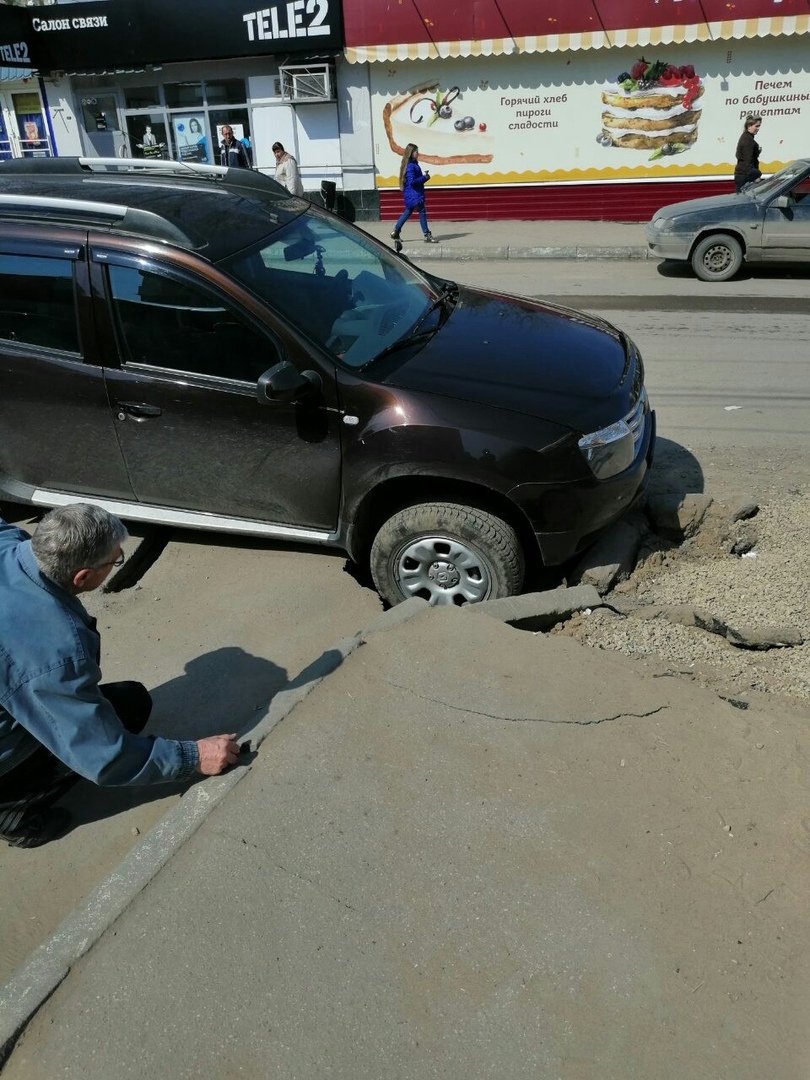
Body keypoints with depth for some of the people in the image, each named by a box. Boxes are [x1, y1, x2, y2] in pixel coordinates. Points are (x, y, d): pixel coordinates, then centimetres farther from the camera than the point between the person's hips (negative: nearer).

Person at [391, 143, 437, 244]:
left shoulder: (414, 164, 12)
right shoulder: (410, 166, -18)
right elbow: (412, 181, -24)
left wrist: (424, 177, 3)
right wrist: (424, 177, -17)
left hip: (413, 194, 10)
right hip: (413, 195, -10)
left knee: (408, 212, 16)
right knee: (422, 212, -7)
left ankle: (395, 233, 21)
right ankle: (427, 236, -4)